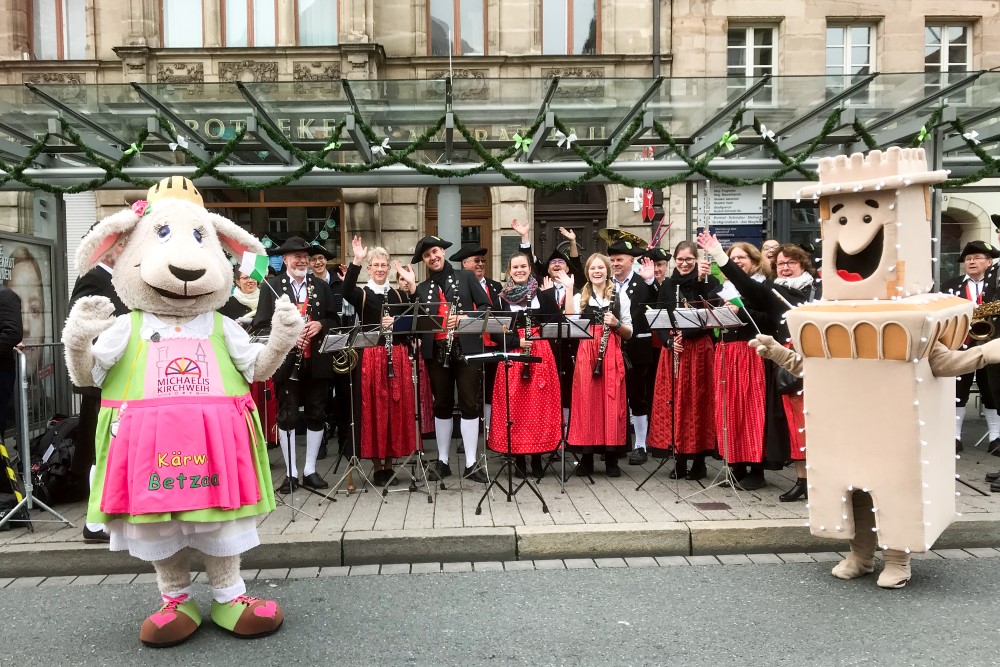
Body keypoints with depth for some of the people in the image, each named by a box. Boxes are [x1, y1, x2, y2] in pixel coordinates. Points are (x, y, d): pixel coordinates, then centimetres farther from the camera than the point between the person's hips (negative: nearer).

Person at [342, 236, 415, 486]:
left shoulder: (399, 294, 13)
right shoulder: (361, 294, 4)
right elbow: (346, 291, -20)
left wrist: (396, 322, -11)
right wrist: (356, 261, -29)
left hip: (397, 357, 3)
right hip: (371, 357, -3)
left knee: (396, 409, 4)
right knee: (373, 409, -1)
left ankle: (389, 463, 15)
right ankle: (377, 465, 9)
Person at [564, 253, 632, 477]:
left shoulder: (620, 296, 12)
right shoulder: (580, 297, 12)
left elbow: (629, 333, 11)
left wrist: (616, 323, -10)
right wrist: (568, 289, -6)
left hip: (612, 355, 0)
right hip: (586, 354, 0)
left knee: (612, 401, -1)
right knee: (587, 401, -2)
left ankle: (612, 458, 8)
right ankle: (586, 457, 7)